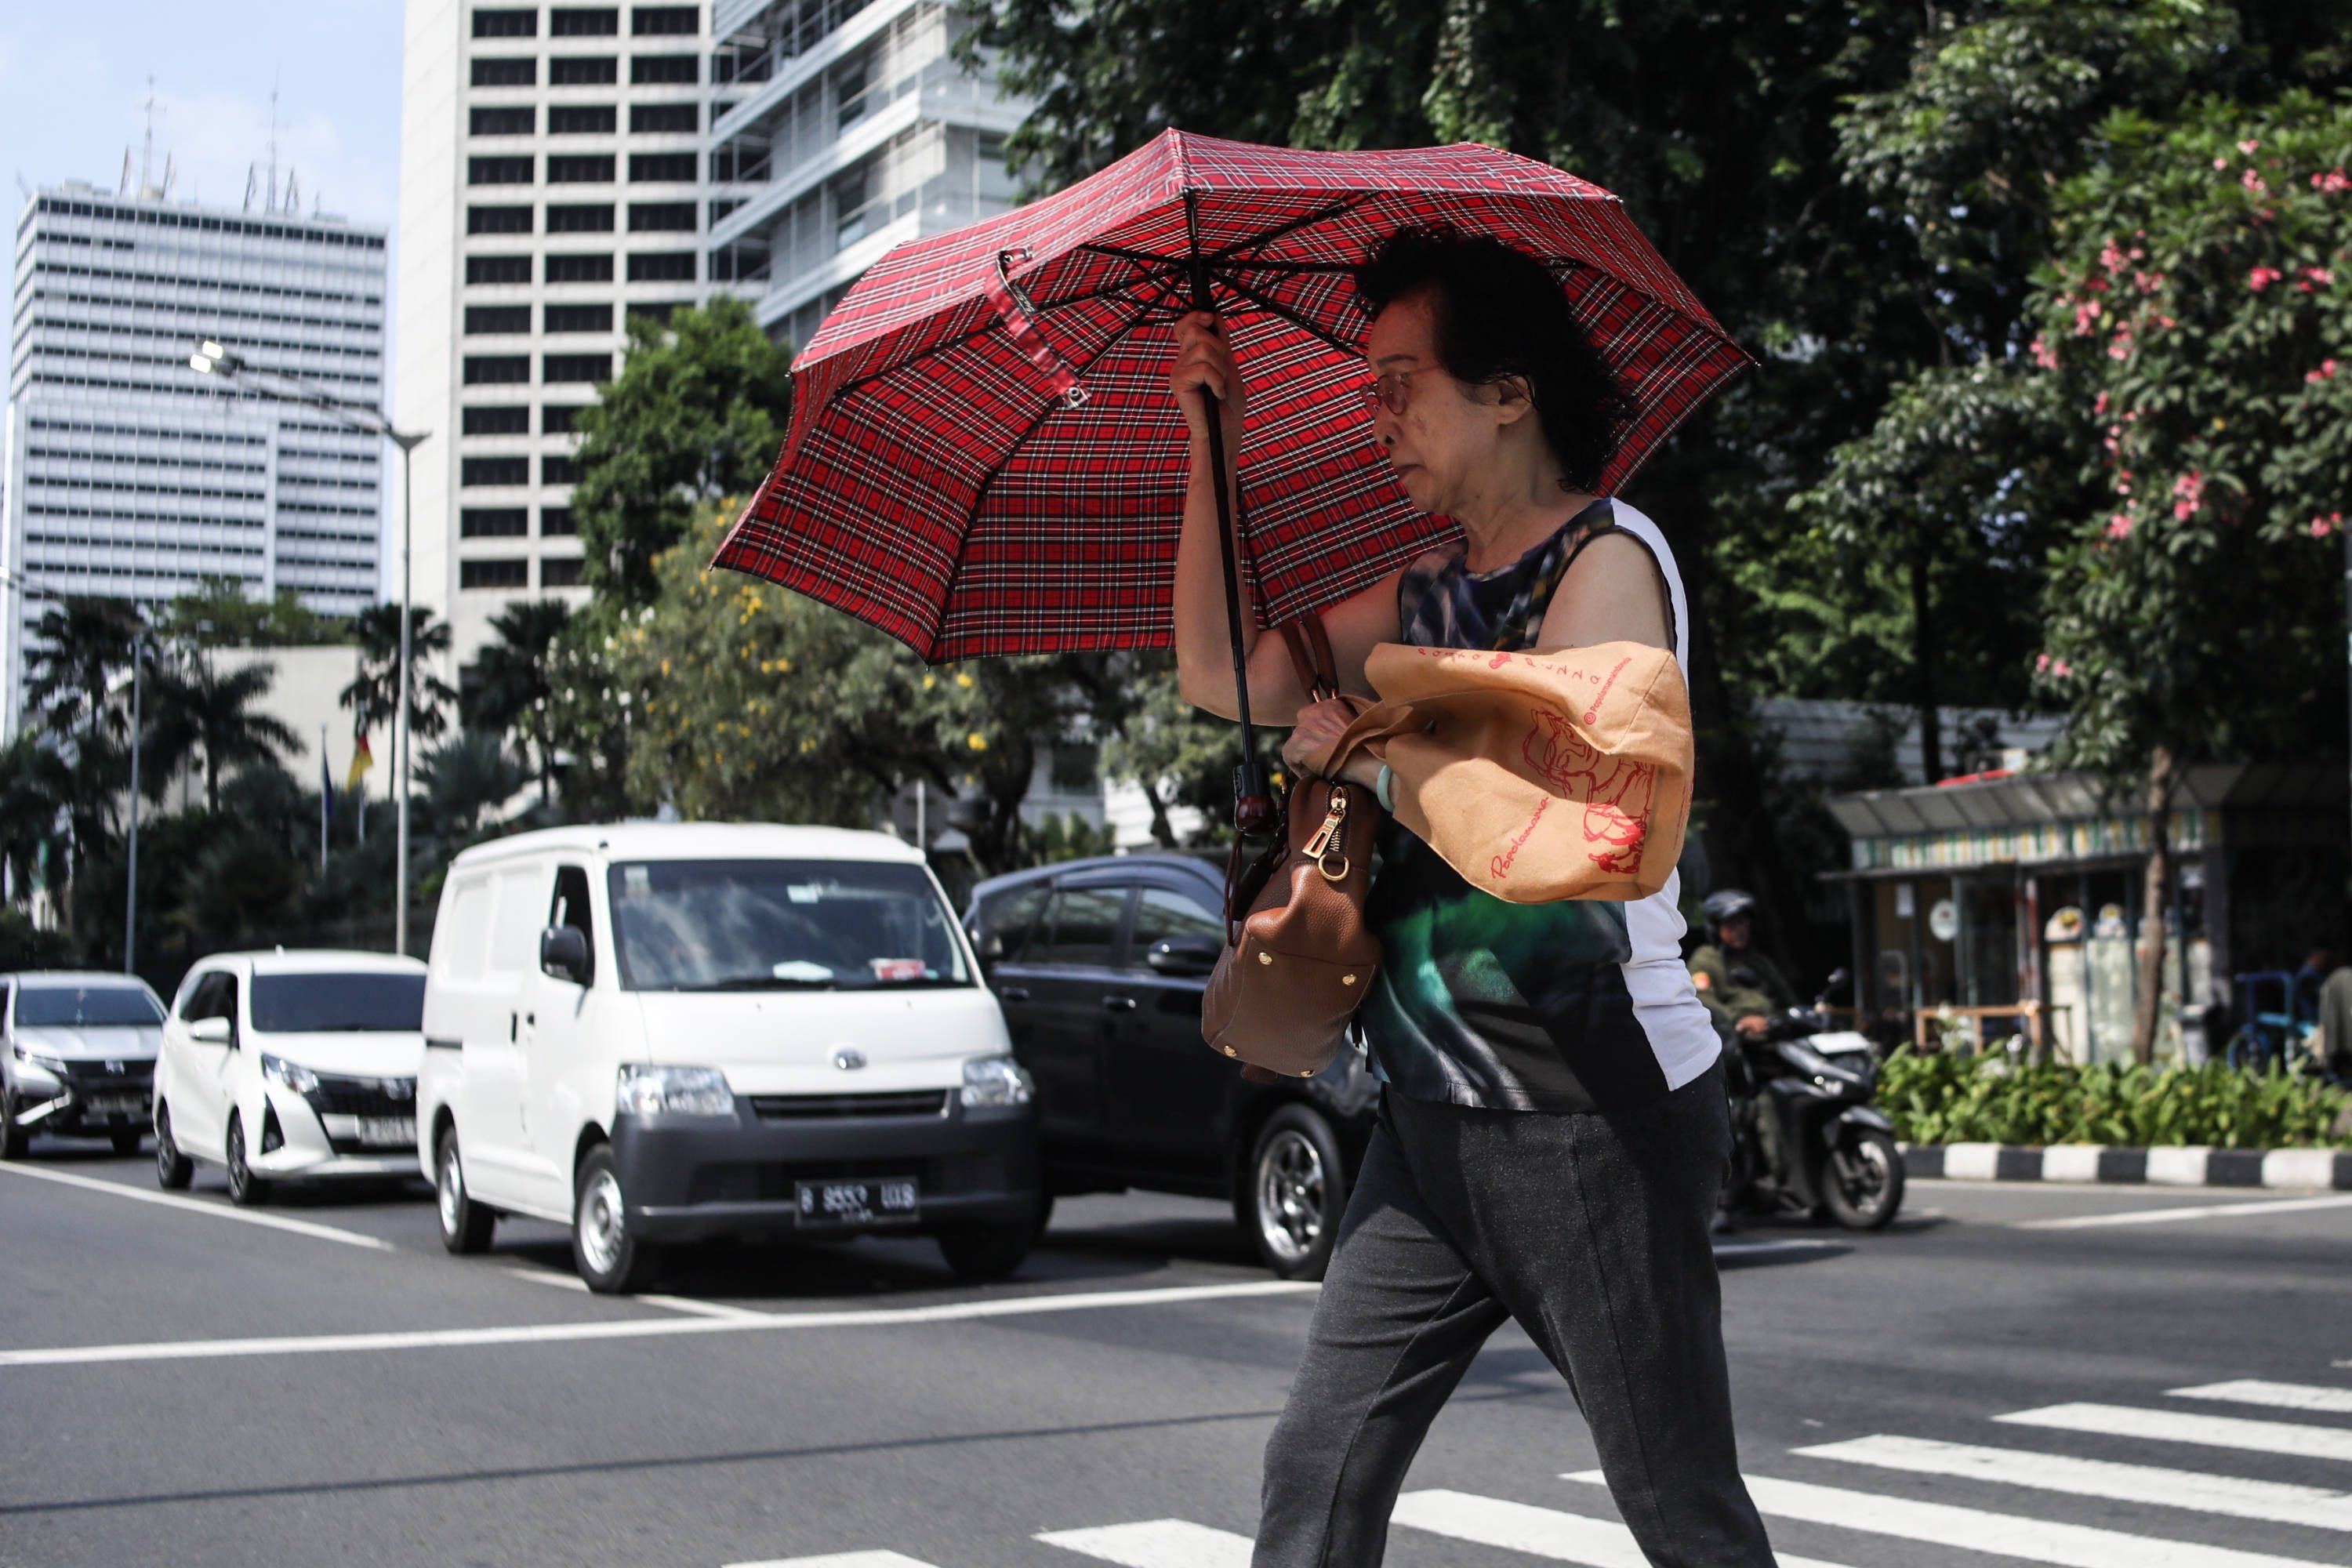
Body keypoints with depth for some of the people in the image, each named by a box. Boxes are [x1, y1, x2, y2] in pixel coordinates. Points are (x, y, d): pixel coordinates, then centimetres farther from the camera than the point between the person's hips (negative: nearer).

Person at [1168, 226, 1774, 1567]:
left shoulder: (1609, 558, -10)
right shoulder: (1425, 591, 15)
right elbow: (1222, 675, 17)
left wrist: (1366, 749, -8)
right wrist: (1213, 445, 13)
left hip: (1597, 1116, -7)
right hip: (1434, 1121, 7)